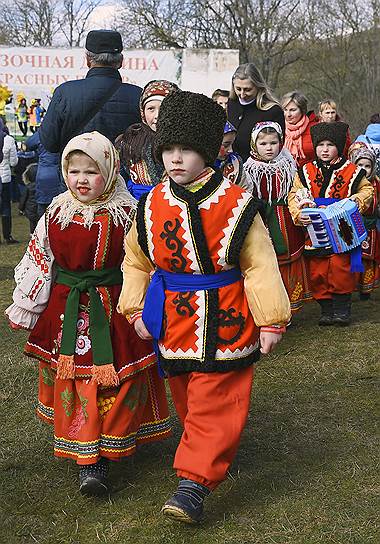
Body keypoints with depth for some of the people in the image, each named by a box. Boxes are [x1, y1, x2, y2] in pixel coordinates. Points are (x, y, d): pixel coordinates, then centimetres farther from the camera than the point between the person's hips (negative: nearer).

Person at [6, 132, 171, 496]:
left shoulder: (125, 215, -8)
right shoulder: (56, 214, -1)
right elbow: (37, 264, 5)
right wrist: (24, 308, 8)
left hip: (113, 308, -2)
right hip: (65, 311, 2)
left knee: (112, 381, 2)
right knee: (71, 380, 6)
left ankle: (100, 456, 13)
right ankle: (85, 454, 19)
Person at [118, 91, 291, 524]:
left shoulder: (236, 205, -11)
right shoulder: (152, 205, -1)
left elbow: (260, 265, -7)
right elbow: (136, 260, 11)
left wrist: (271, 321, -7)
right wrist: (136, 310, 5)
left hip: (224, 323, -4)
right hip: (173, 322, 5)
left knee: (214, 402, -4)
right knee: (185, 399, 18)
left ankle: (195, 481, 2)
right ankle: (216, 453, 41)